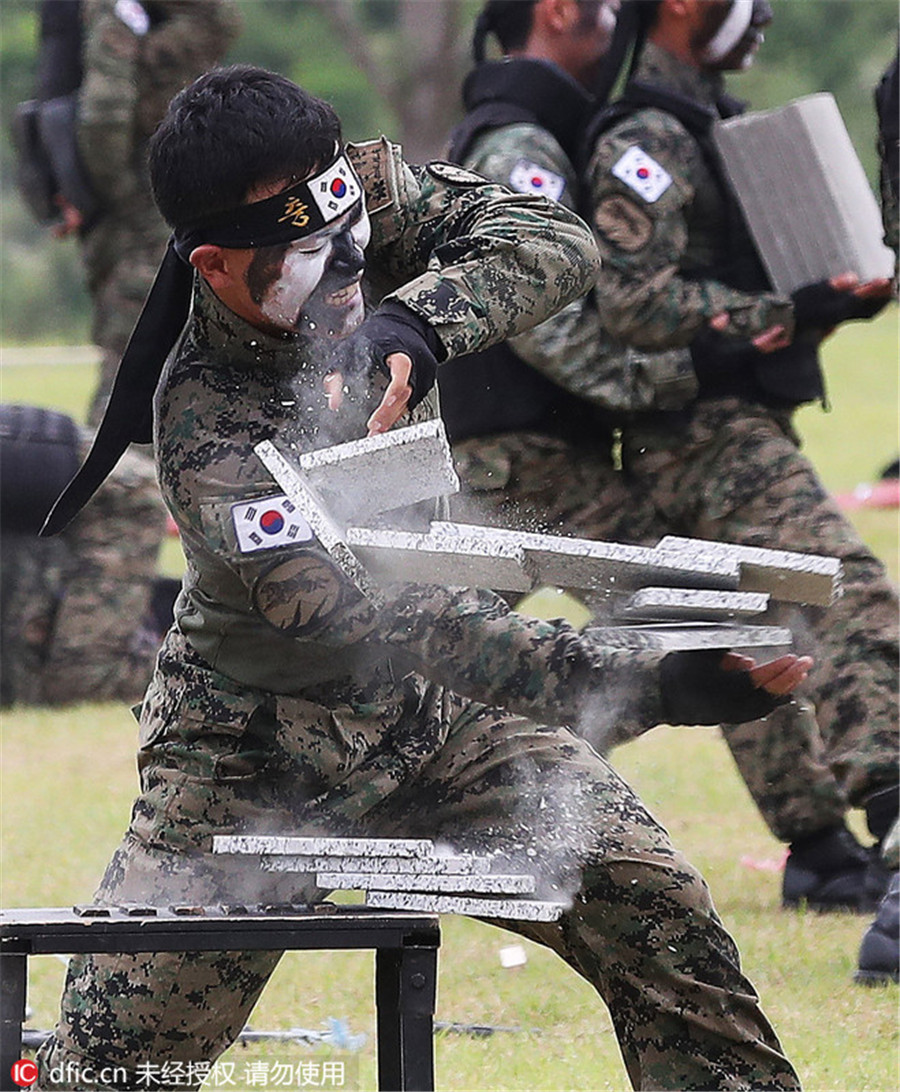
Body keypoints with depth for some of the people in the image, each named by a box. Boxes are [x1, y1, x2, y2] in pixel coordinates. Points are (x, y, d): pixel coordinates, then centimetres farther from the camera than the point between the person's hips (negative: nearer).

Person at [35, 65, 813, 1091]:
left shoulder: (368, 193, -15)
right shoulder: (206, 435, -33)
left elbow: (554, 240, -22)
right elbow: (381, 623, -40)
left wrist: (417, 318, -43)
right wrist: (649, 684, -49)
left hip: (432, 703, 5)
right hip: (257, 753, -5)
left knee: (662, 918, -10)